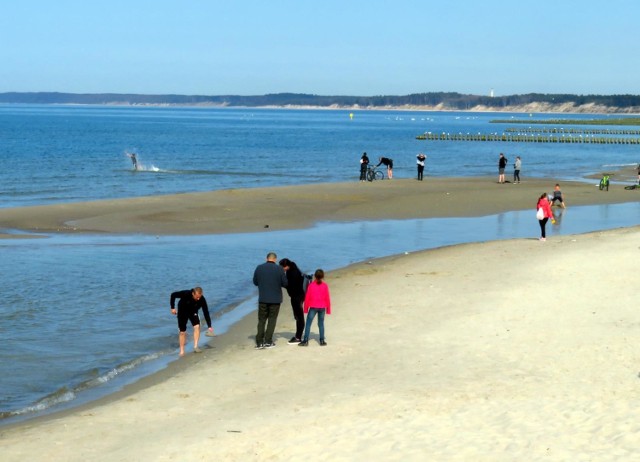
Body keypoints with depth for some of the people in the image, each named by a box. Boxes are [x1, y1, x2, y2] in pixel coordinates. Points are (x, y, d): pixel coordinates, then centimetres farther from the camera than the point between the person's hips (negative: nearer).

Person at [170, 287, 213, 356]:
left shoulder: (202, 300, -28)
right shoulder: (185, 294, -34)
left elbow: (206, 313, -22)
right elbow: (173, 295, -20)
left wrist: (209, 326, -25)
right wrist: (172, 308, -18)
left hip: (193, 312, 1)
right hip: (182, 312, -1)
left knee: (197, 326, -23)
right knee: (182, 332, -2)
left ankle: (195, 346, -18)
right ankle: (182, 351, 9)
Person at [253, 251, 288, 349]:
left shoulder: (259, 268, -3)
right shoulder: (279, 269, -10)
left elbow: (255, 282, 7)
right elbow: (285, 283, -6)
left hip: (262, 298, 2)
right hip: (275, 299, -2)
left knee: (261, 320, 10)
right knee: (272, 320, 9)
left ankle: (259, 342, 5)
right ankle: (268, 341, 7)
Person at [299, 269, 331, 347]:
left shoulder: (311, 285, -7)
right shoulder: (325, 286, -2)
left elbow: (307, 297, -4)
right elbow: (327, 298, 0)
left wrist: (306, 308, 4)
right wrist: (328, 309, 10)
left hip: (313, 307, -2)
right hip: (322, 308, 2)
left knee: (308, 324, 0)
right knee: (321, 324, 10)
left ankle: (305, 340, -6)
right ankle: (322, 341, 9)